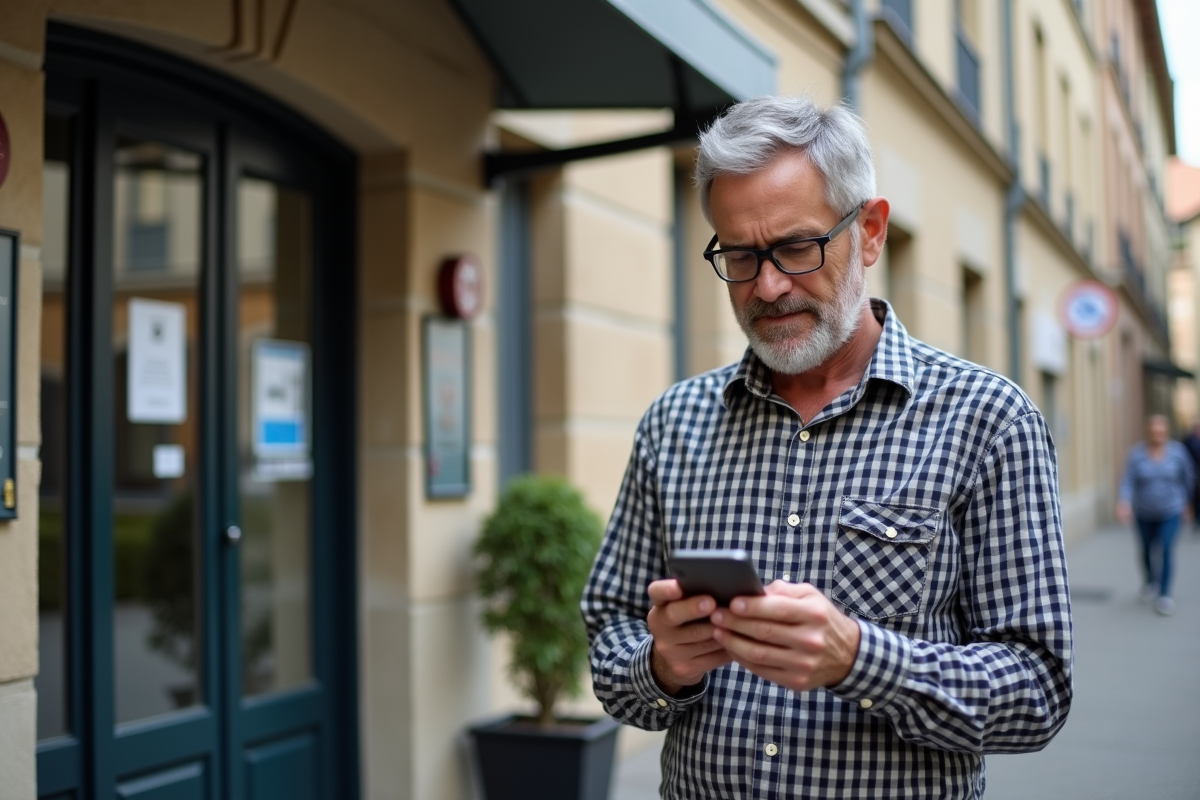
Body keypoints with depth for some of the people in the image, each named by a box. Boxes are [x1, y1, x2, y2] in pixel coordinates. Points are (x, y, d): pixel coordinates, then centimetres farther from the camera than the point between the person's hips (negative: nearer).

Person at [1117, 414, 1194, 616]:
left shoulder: (1177, 451, -9)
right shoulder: (1137, 453, -12)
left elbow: (1188, 476, 6)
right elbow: (1128, 481, -20)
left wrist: (1184, 501, 14)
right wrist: (1124, 503, -36)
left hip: (1170, 512, -1)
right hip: (1144, 513, 1)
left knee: (1165, 550, -13)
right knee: (1148, 551, 16)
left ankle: (1164, 595, -8)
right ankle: (1150, 582, 43)